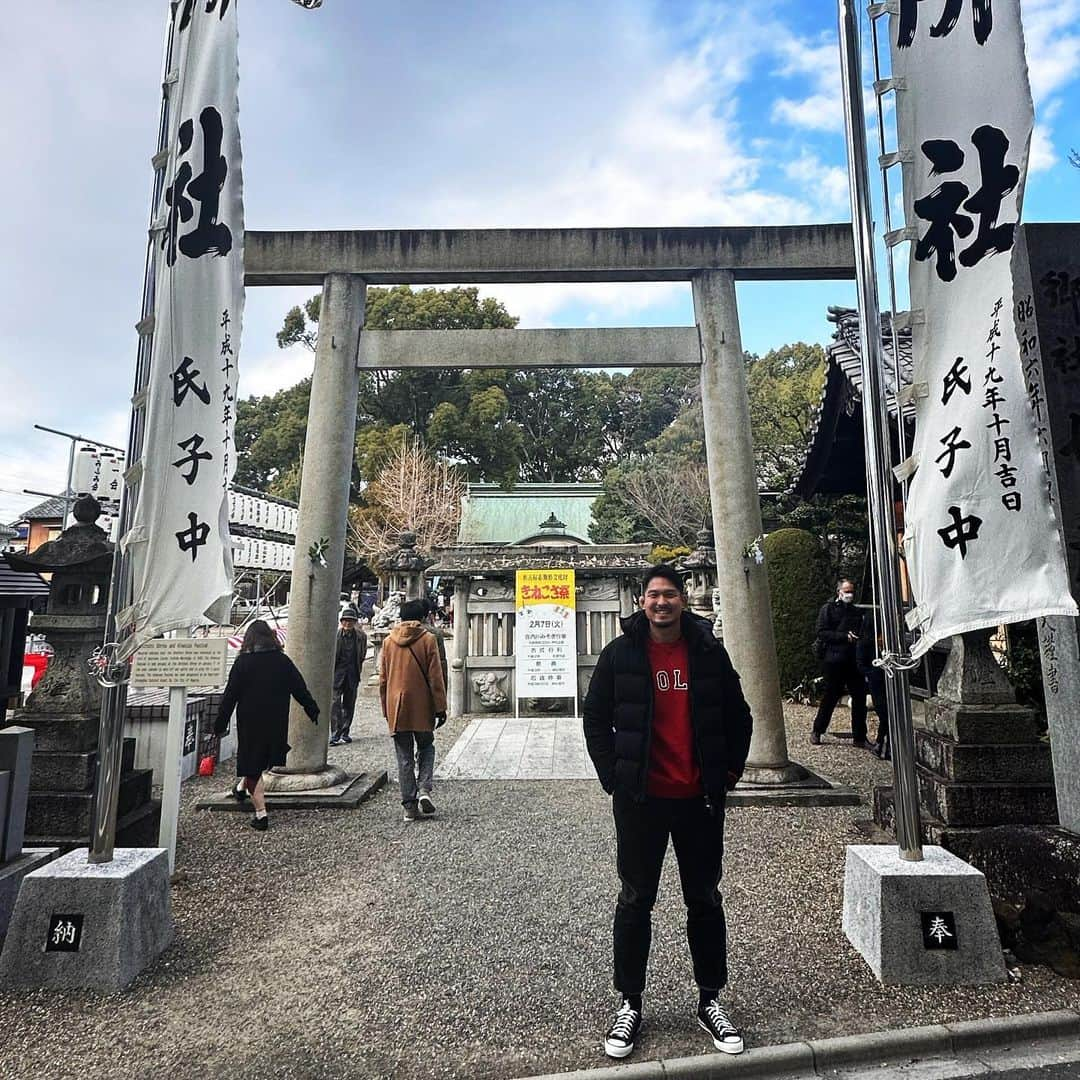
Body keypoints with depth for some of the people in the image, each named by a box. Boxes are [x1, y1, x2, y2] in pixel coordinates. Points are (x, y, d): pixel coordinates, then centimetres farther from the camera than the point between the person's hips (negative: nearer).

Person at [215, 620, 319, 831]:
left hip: (250, 722, -3)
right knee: (262, 760, 24)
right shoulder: (283, 661, -1)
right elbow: (300, 689, 6)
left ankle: (261, 813, 1)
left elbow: (230, 696, -7)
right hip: (276, 723, 3)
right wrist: (313, 710, 18)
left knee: (252, 767, 4)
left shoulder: (243, 662, -8)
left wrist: (220, 724, 0)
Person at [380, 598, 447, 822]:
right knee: (426, 748, 16)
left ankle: (410, 805, 9)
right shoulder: (428, 639, -6)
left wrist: (386, 709, 17)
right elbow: (436, 677, -7)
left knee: (404, 756, 9)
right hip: (421, 707, -2)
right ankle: (424, 790, -2)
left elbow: (383, 679, 9)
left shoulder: (388, 642, 5)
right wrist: (440, 707, -2)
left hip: (396, 707, 2)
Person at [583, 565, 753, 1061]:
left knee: (705, 900, 15)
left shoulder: (709, 652, -1)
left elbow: (738, 716, 8)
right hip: (640, 799, -1)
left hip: (700, 798, 2)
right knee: (635, 901, 11)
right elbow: (596, 718, 1)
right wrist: (612, 777, -4)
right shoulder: (620, 653, -5)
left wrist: (729, 772, 4)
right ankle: (630, 1004, 28)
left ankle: (710, 1001, 34)